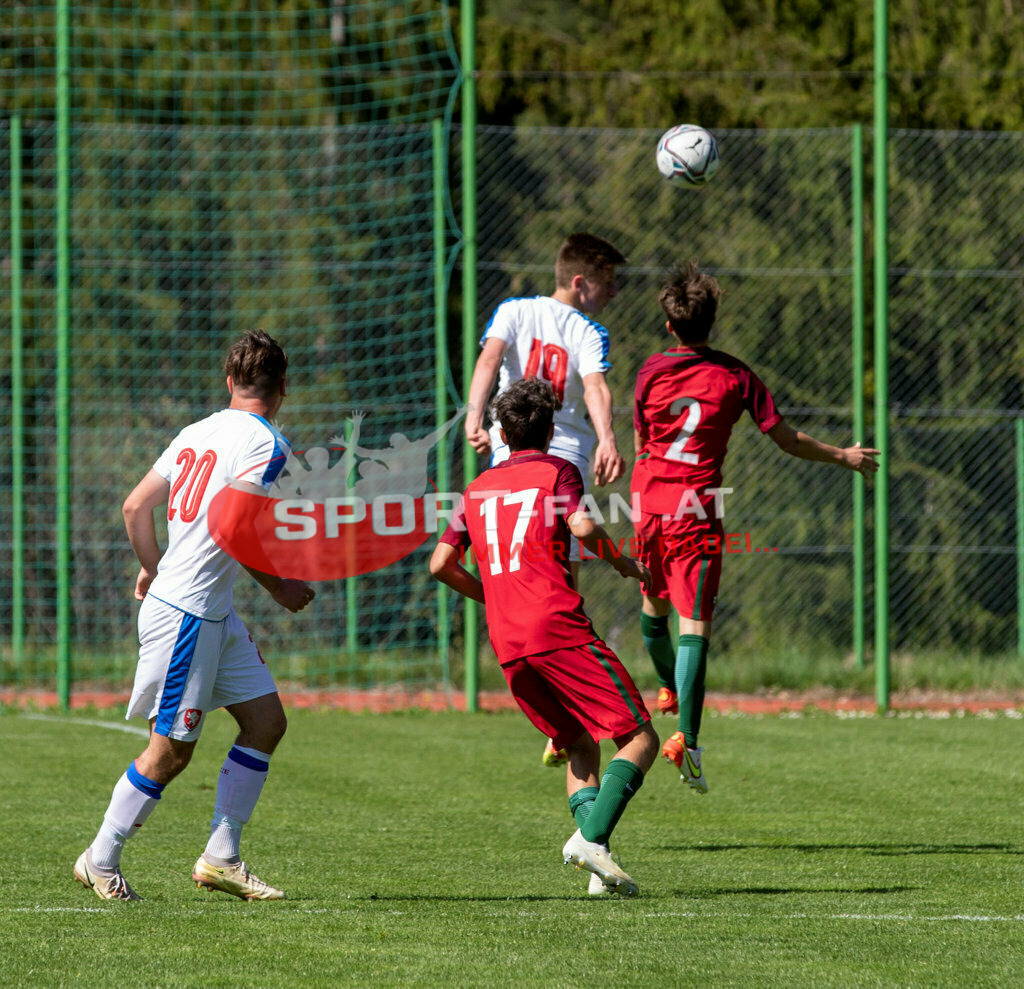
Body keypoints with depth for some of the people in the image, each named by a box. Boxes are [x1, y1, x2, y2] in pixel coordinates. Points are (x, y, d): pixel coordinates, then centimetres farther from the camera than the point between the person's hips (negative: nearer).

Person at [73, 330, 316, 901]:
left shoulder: (197, 433, 11)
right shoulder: (267, 444, -13)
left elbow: (136, 505, 13)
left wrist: (153, 570, 27)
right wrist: (281, 587, -9)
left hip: (215, 614, 9)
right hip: (187, 613, -9)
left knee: (266, 721, 9)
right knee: (171, 750, -2)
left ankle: (221, 859, 11)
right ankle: (101, 860, 9)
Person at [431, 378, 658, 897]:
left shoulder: (479, 489, 20)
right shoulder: (557, 471, 5)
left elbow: (441, 564, 18)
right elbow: (582, 526, -13)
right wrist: (623, 563, 4)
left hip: (508, 648, 6)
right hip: (559, 629, -6)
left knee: (580, 746, 17)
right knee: (639, 738, -4)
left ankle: (600, 868, 0)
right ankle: (591, 837, -25)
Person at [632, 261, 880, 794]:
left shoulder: (652, 371, 1)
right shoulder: (733, 375, -2)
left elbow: (640, 444, 11)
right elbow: (787, 439, 2)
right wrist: (843, 456, 17)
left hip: (648, 506, 3)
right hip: (697, 511, -2)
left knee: (654, 606, 25)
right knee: (694, 624, -7)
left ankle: (668, 687, 48)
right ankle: (686, 738, -20)